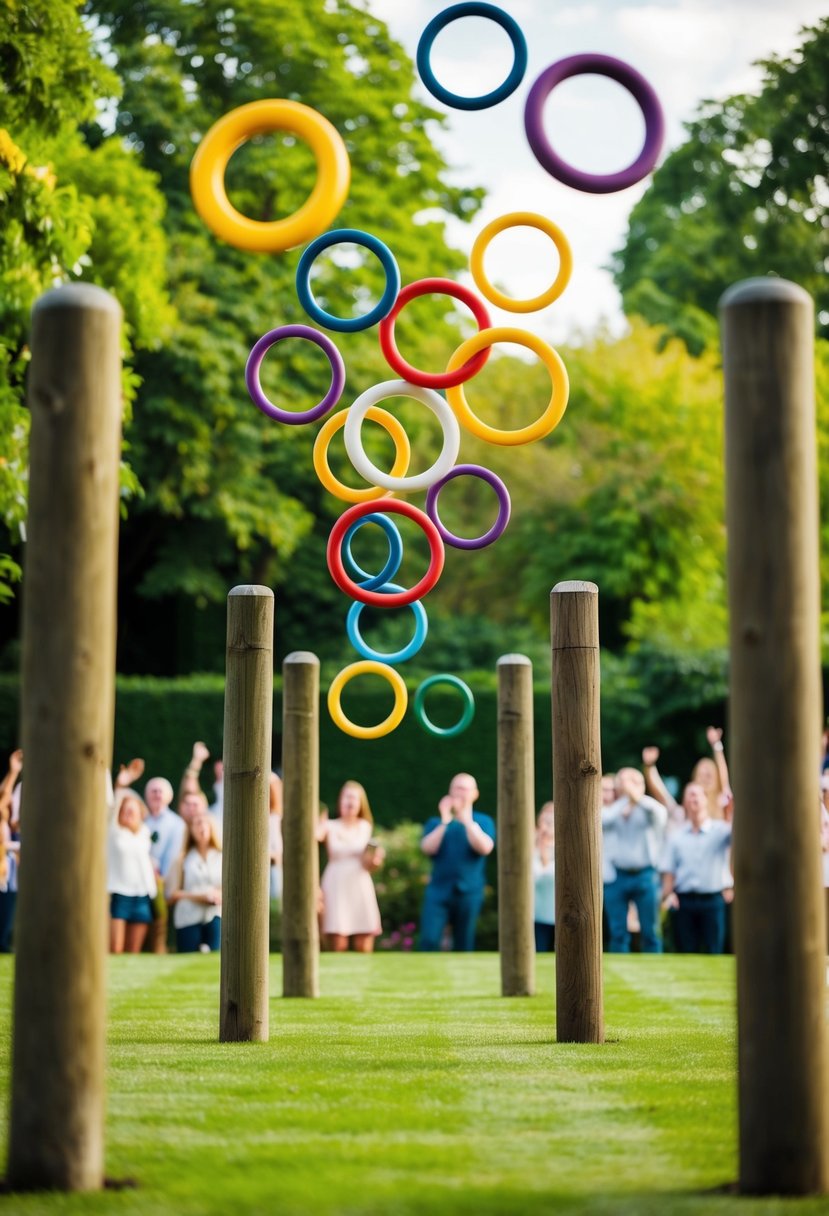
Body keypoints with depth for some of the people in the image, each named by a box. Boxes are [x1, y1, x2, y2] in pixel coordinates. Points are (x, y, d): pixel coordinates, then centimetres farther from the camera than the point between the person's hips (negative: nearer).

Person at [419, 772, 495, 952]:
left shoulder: (483, 821, 6)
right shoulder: (436, 821, 9)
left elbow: (485, 848, -12)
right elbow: (428, 848, -8)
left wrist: (467, 821, -17)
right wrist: (445, 822, -15)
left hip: (469, 892, 0)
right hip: (438, 891, 0)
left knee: (463, 945, 5)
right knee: (429, 939, -14)